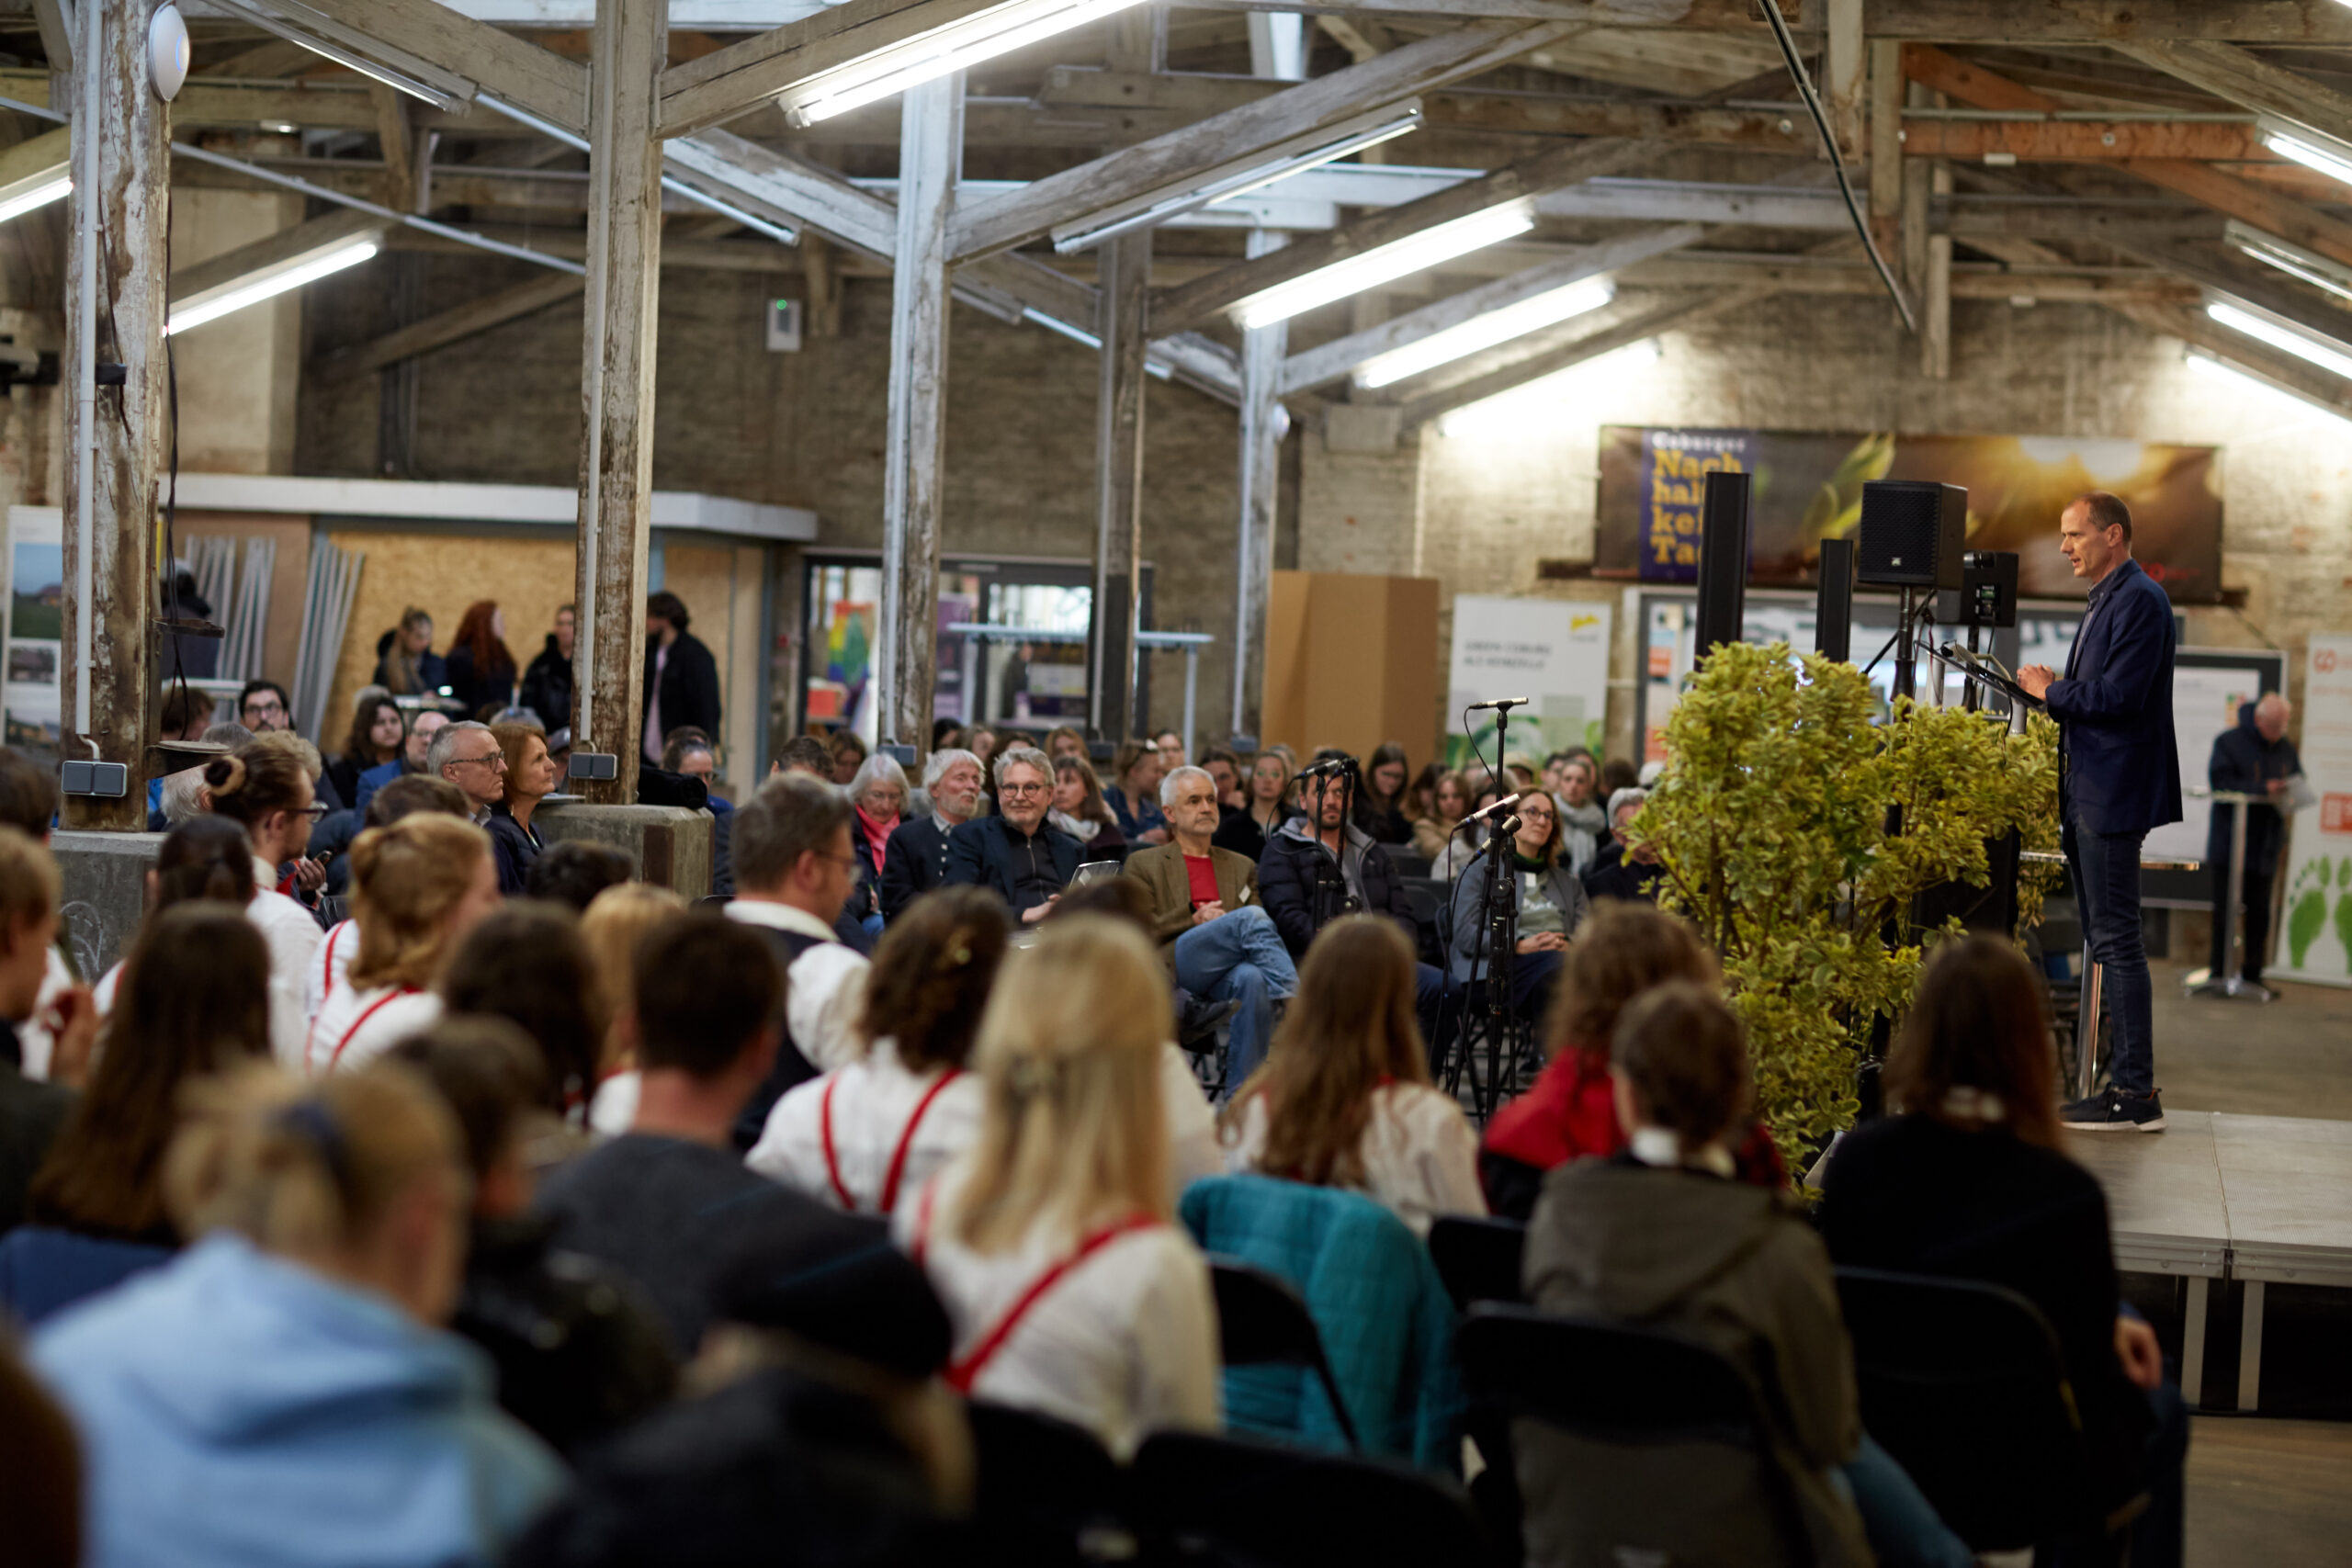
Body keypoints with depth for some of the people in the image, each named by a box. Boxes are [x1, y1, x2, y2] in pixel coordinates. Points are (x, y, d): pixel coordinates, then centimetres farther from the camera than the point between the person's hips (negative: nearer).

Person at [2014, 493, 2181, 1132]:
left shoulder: (2139, 600, -13)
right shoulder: (2105, 600, 19)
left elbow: (2120, 696, -22)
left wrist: (2052, 691, -10)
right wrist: (2056, 691, 7)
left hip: (2114, 792, -11)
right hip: (2088, 792, 11)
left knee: (2115, 938, -10)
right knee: (2106, 937, 13)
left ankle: (2135, 1093, -8)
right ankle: (2127, 1080, 18)